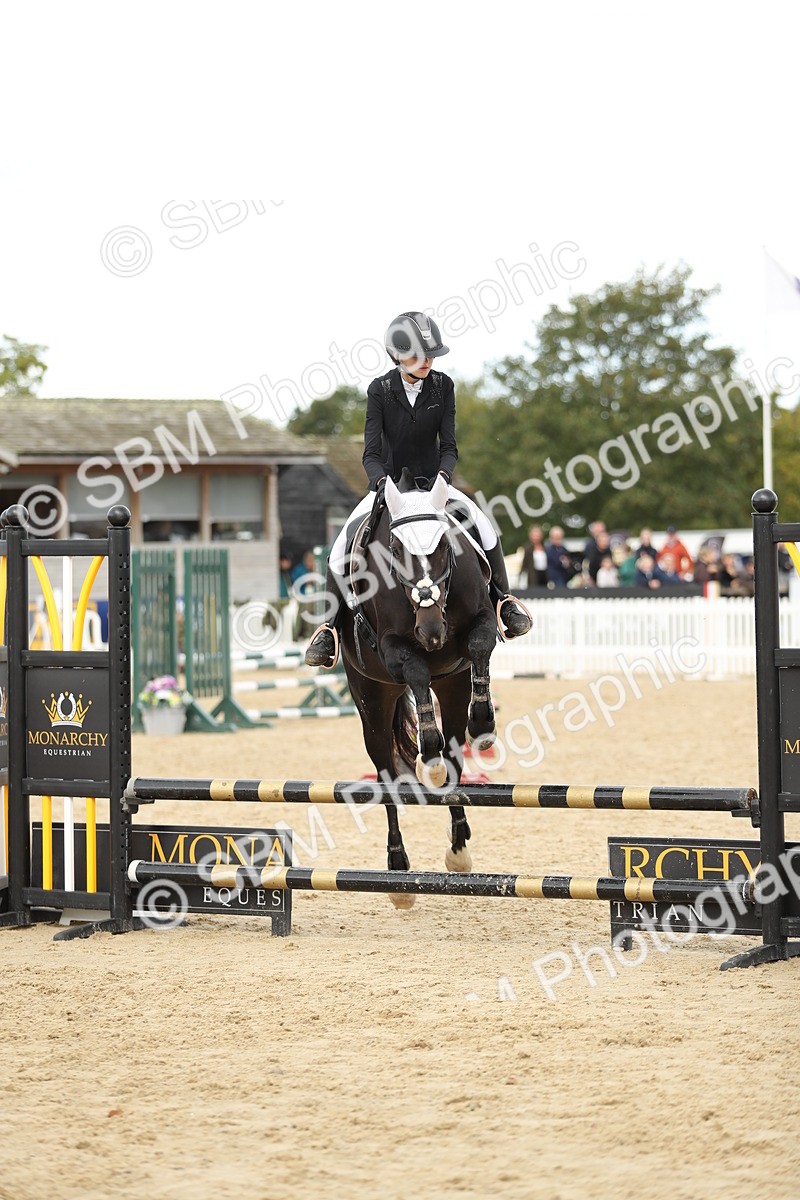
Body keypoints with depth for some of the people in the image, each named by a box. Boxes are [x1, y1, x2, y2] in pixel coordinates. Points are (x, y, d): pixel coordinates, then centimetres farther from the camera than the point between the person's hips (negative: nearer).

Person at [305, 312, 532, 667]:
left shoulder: (443, 386, -4)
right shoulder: (380, 390, -10)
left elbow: (449, 445, -5)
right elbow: (371, 452, -13)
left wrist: (443, 475, -26)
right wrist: (381, 481, -33)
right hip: (389, 484, -1)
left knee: (484, 528, -22)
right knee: (343, 546, -22)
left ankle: (503, 600, -3)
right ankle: (331, 626, -10)